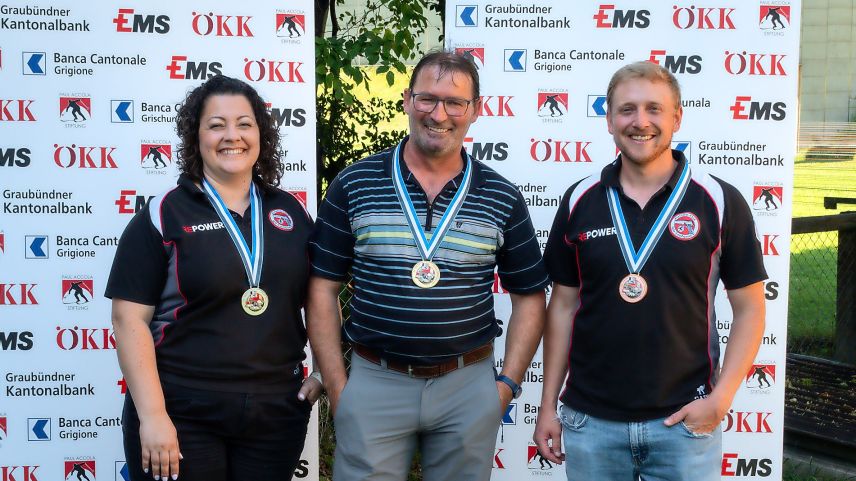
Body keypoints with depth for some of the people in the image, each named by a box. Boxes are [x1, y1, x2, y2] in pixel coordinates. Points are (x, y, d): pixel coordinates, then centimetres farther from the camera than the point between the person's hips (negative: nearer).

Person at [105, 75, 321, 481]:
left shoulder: (290, 212, 7)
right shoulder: (163, 215, -4)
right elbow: (131, 319, -9)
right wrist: (152, 415, -14)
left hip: (278, 412, 4)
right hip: (183, 416, -3)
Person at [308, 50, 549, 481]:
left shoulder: (502, 199, 2)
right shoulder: (353, 186, -1)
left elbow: (528, 296, 8)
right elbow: (323, 288, 0)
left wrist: (508, 382, -1)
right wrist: (337, 388, -3)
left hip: (469, 385, 1)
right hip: (373, 382, -1)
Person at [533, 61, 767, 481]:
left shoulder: (720, 202, -4)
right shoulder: (579, 202, 2)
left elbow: (749, 308, 0)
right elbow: (563, 305, 6)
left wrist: (721, 398, -10)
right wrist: (548, 406, 5)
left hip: (684, 422, -2)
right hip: (590, 421, 2)